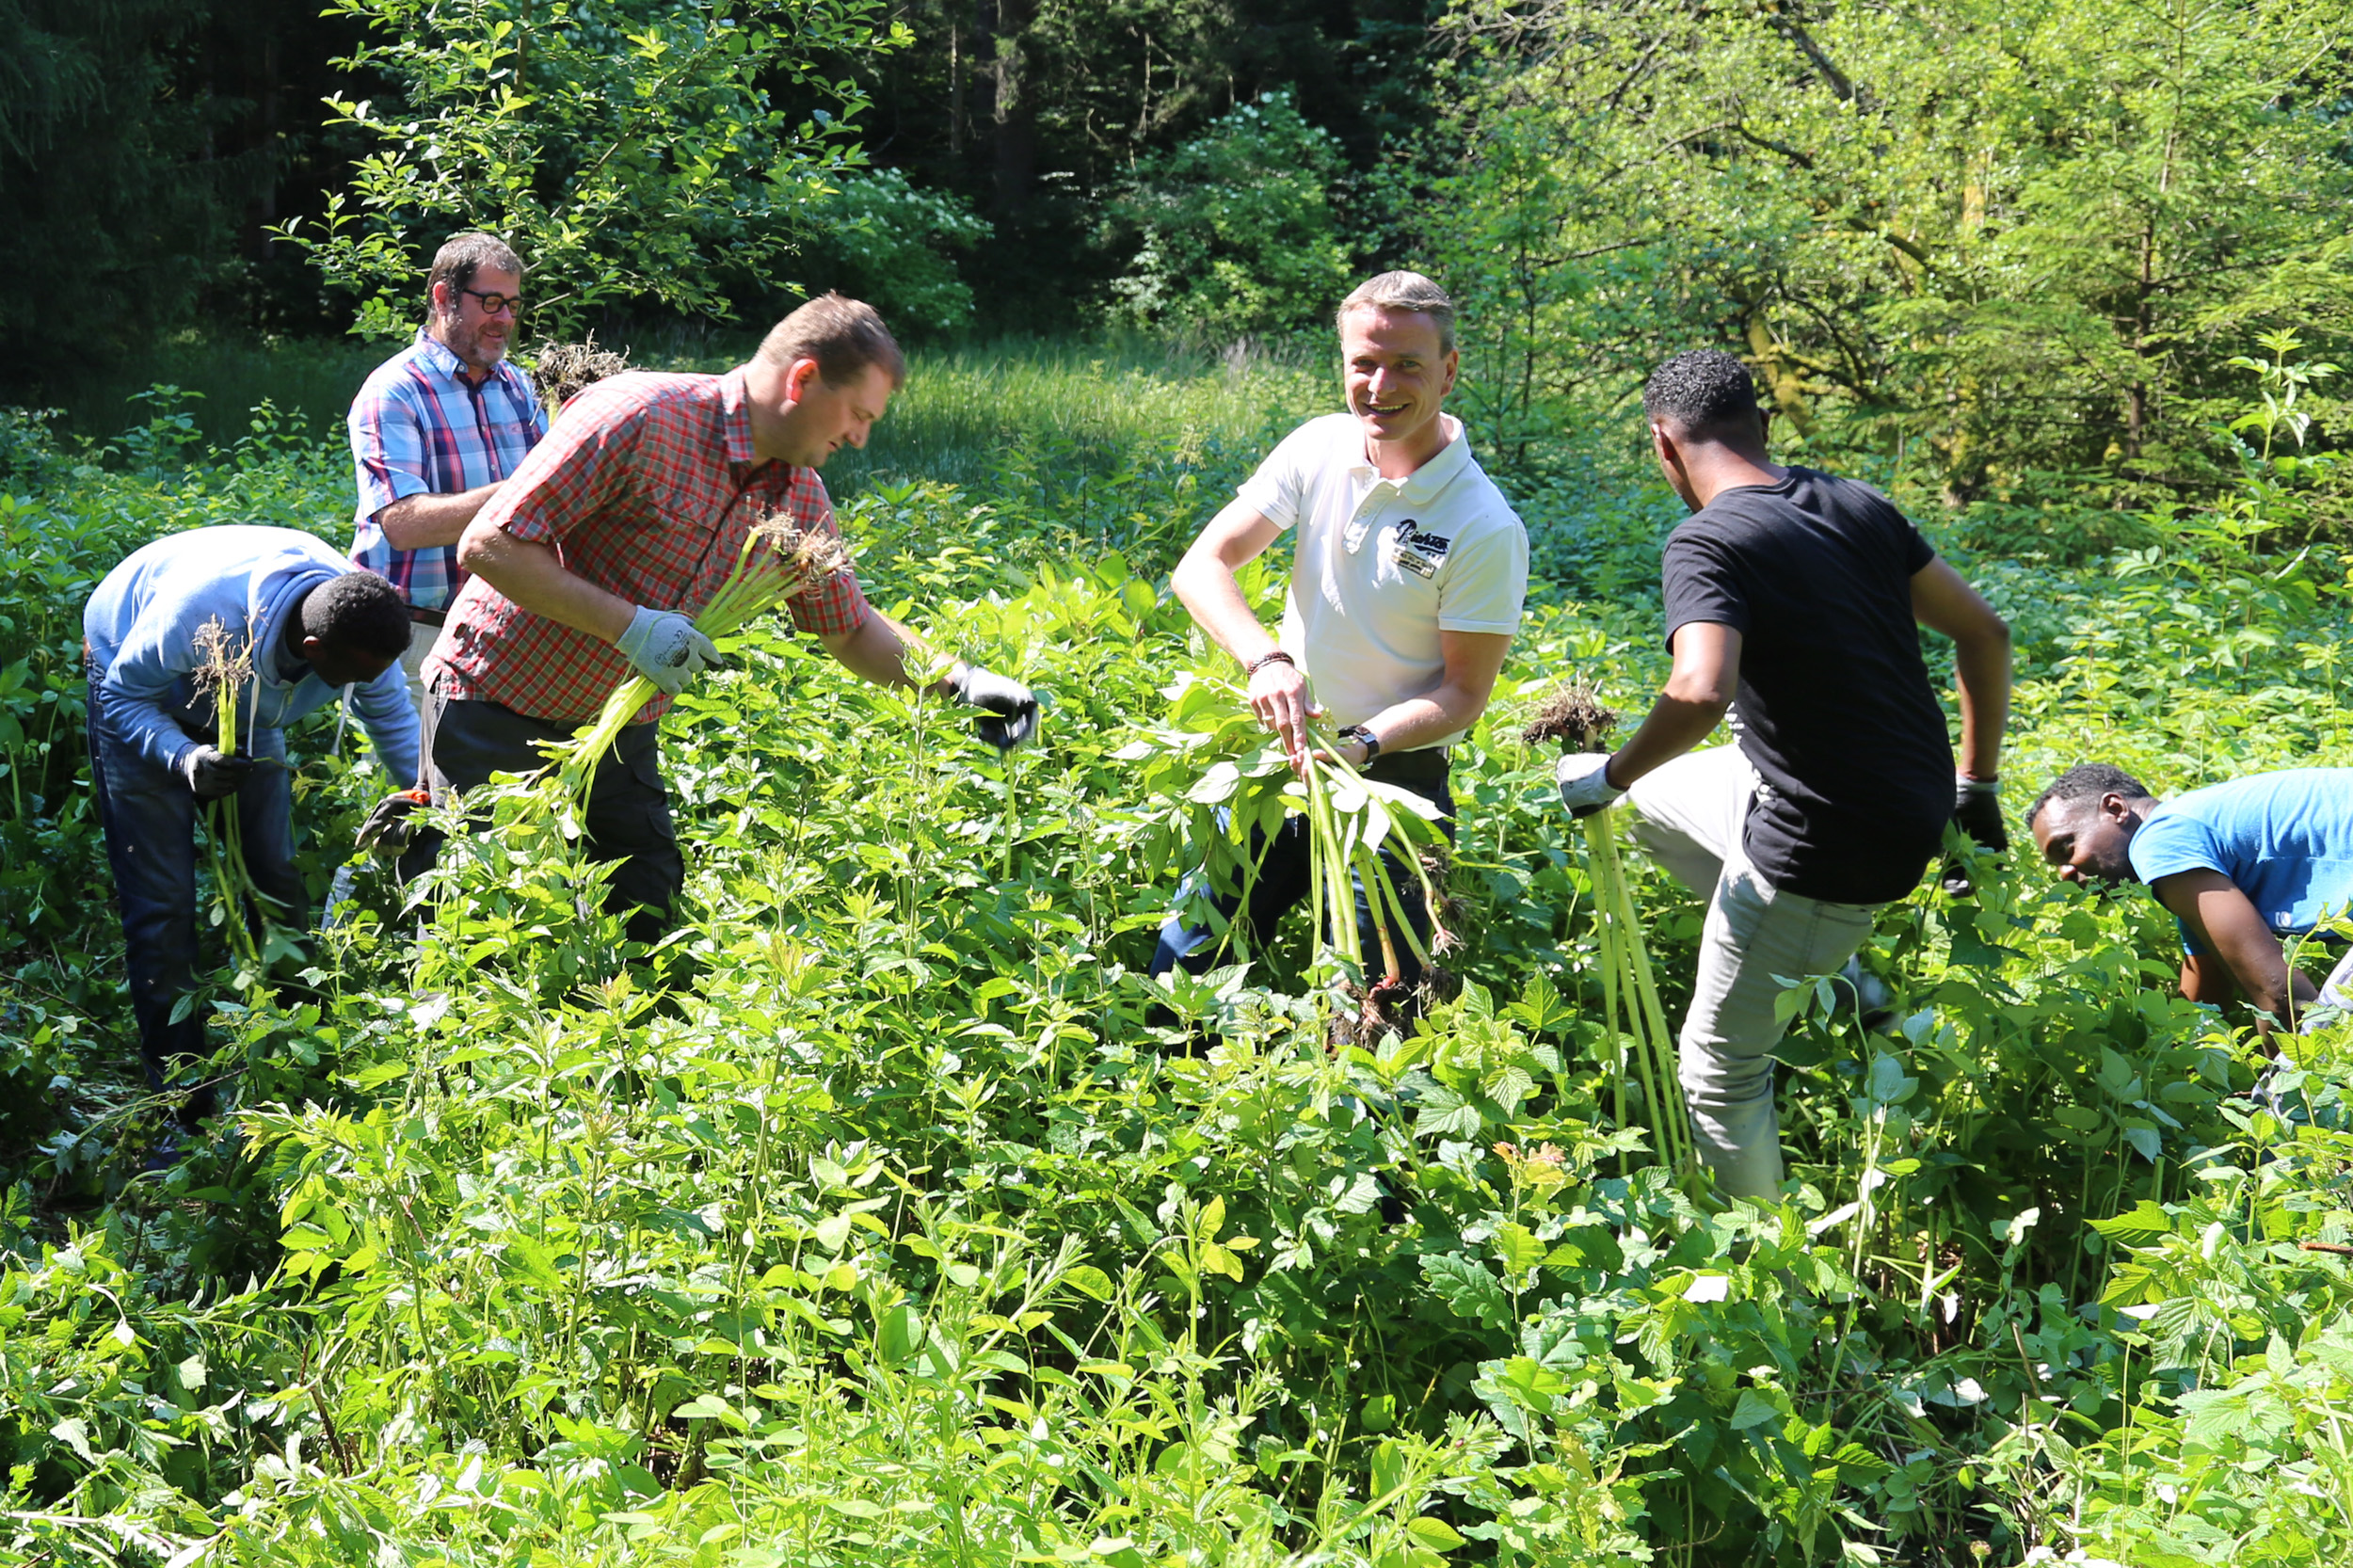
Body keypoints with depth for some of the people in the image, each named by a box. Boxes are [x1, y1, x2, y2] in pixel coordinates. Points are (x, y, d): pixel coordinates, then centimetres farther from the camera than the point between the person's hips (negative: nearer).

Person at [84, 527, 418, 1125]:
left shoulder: (362, 623, -28)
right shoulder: (200, 612, -45)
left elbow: (392, 717, -7)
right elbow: (124, 696, -27)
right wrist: (184, 759, -44)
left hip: (247, 703, 5)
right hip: (140, 697, -5)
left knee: (277, 877, 3)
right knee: (162, 901, -9)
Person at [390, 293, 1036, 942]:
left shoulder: (799, 498, 0)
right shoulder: (639, 418, -23)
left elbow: (852, 627, 13)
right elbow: (488, 546, -23)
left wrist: (960, 682, -1)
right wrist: (631, 625, -26)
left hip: (622, 731, 7)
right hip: (499, 710, -6)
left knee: (652, 908, 3)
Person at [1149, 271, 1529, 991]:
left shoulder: (1486, 529, -17)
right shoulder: (1318, 449, -4)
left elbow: (1464, 693, -12)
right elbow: (1201, 565, -8)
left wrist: (1362, 742, -29)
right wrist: (1266, 659, -26)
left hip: (1391, 781, -4)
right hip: (1282, 751, 4)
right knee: (1179, 965, 7)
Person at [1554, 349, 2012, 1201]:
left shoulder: (1707, 541, -18)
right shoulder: (1859, 506, 6)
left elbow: (1701, 692, -35)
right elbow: (1984, 631, 11)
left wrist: (1610, 774, -17)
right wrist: (1976, 788, 19)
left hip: (1824, 846, -8)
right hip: (1919, 805, 8)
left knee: (1720, 1069, 10)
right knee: (1652, 795, 29)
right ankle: (1827, 969, 28)